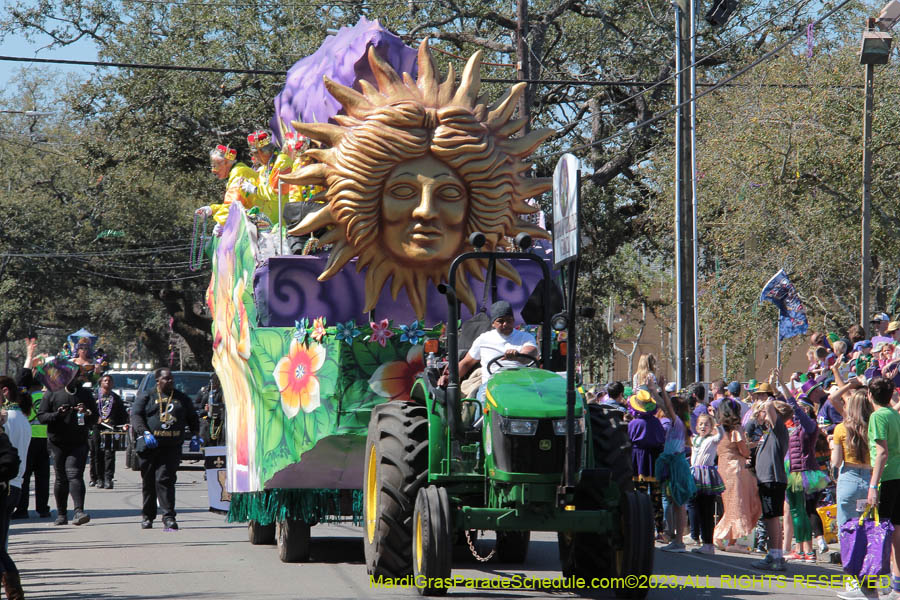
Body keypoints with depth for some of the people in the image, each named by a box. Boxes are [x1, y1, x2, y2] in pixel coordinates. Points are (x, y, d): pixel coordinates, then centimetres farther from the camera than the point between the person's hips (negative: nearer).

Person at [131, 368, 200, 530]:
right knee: (148, 482, 6)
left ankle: (168, 516, -15)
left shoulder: (182, 398, 15)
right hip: (150, 447, 0)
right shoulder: (147, 398, 7)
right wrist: (145, 433, -18)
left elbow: (192, 418, 23)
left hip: (171, 447, 0)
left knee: (165, 480, -13)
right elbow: (136, 416, -4)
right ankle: (147, 516, 20)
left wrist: (195, 435, 9)